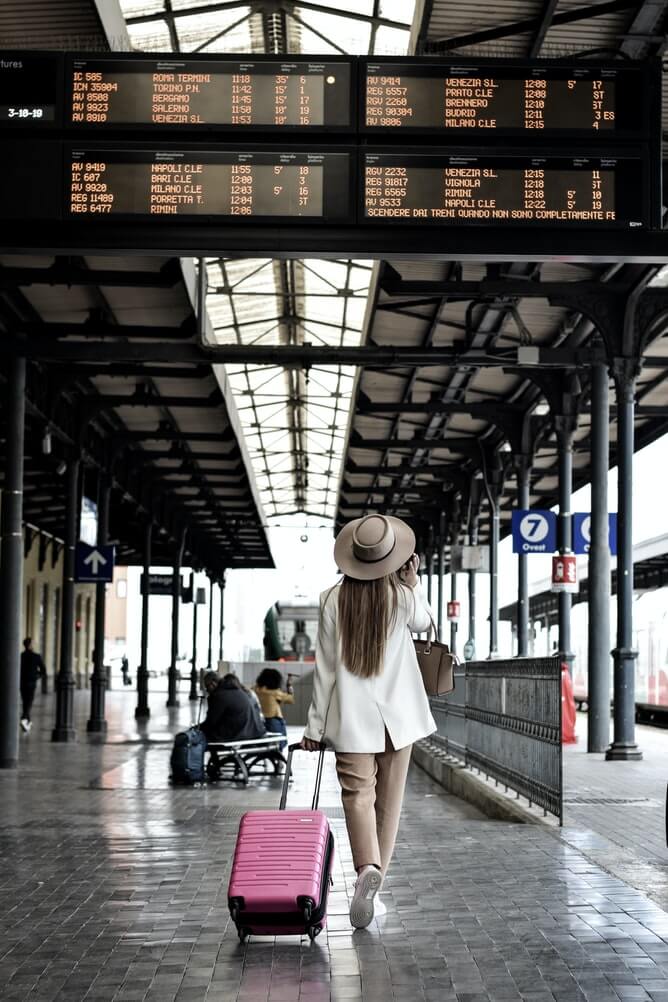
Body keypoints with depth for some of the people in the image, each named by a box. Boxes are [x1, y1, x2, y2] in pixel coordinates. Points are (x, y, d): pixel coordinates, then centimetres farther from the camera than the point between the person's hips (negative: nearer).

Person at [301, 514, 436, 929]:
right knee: (389, 801, 11)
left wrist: (315, 726, 3)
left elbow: (325, 668, -3)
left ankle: (368, 868, -30)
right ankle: (374, 885, 15)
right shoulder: (403, 597, -7)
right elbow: (426, 622, 19)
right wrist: (414, 581, 15)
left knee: (358, 796, -4)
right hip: (398, 715, 1)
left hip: (352, 718, -1)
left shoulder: (333, 600, -7)